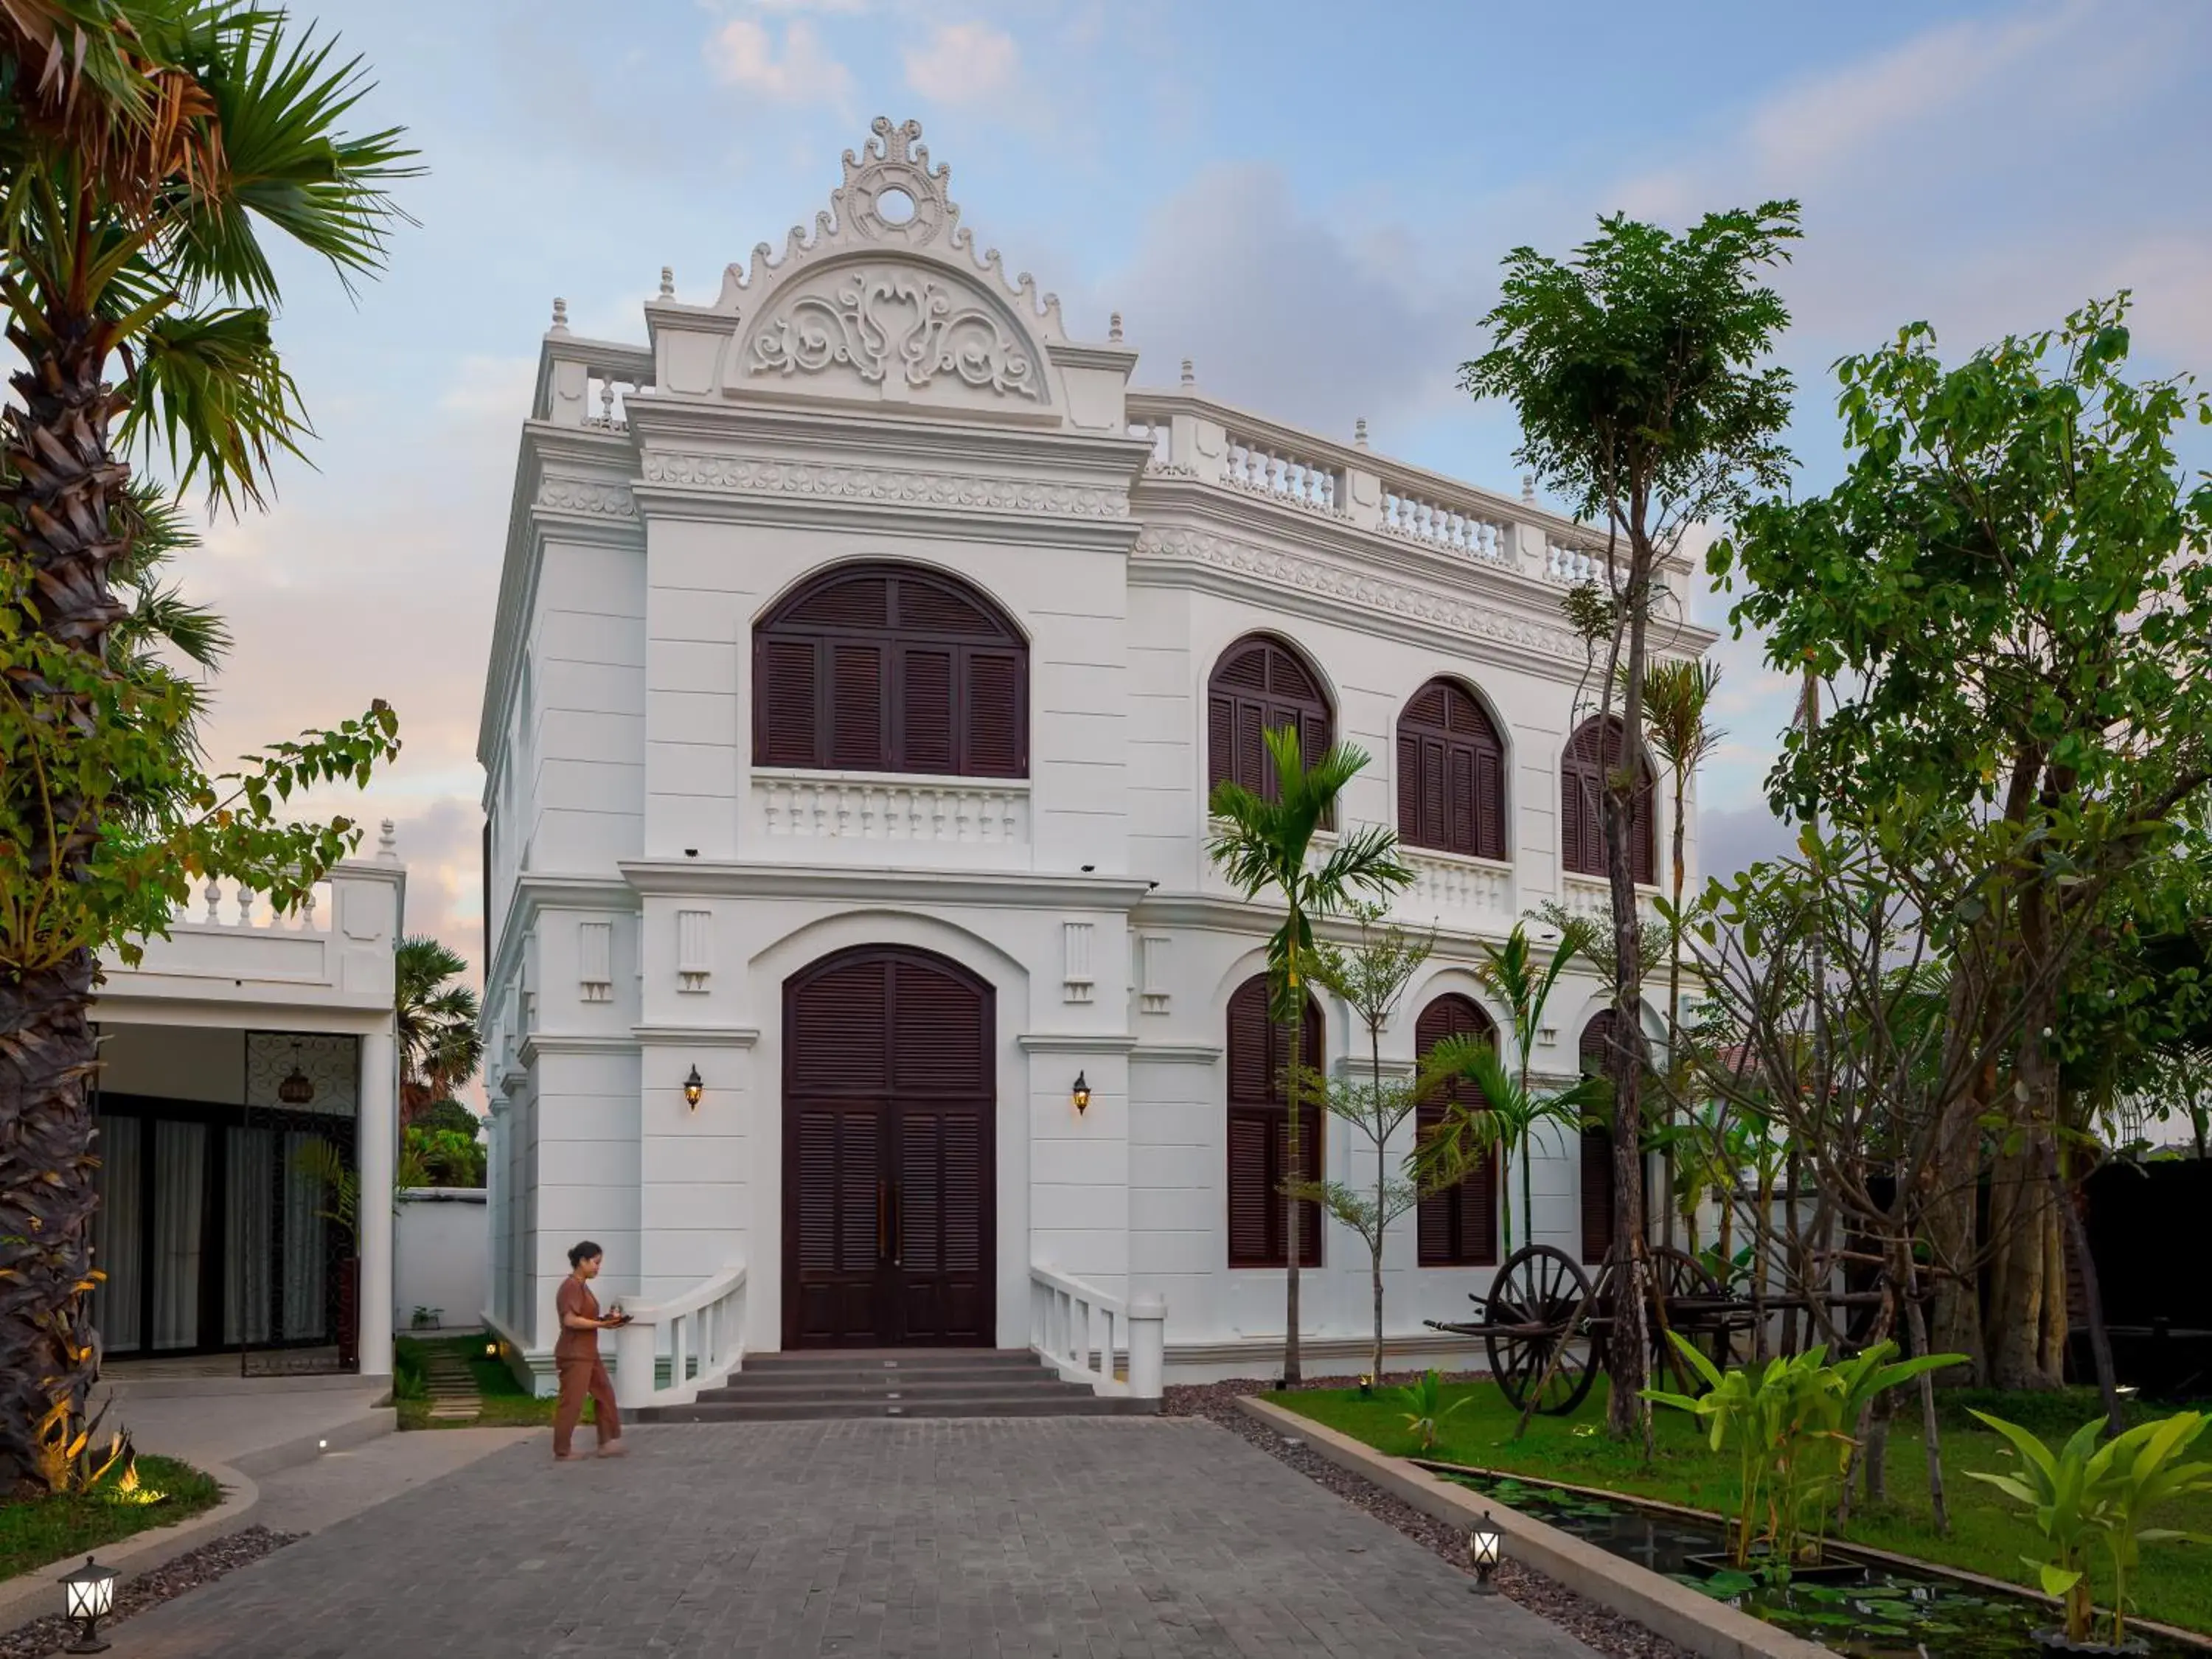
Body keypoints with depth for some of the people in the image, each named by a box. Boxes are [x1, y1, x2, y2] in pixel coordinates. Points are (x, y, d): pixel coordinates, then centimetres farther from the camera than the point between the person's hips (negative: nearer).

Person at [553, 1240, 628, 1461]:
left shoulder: (582, 1286, 14)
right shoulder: (571, 1287, -17)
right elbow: (570, 1320, -25)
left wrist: (607, 1319, 4)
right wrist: (600, 1324, -21)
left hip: (588, 1353, 10)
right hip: (574, 1354, -10)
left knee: (605, 1394, 12)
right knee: (571, 1402, -3)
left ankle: (608, 1443, 18)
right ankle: (561, 1452, 5)